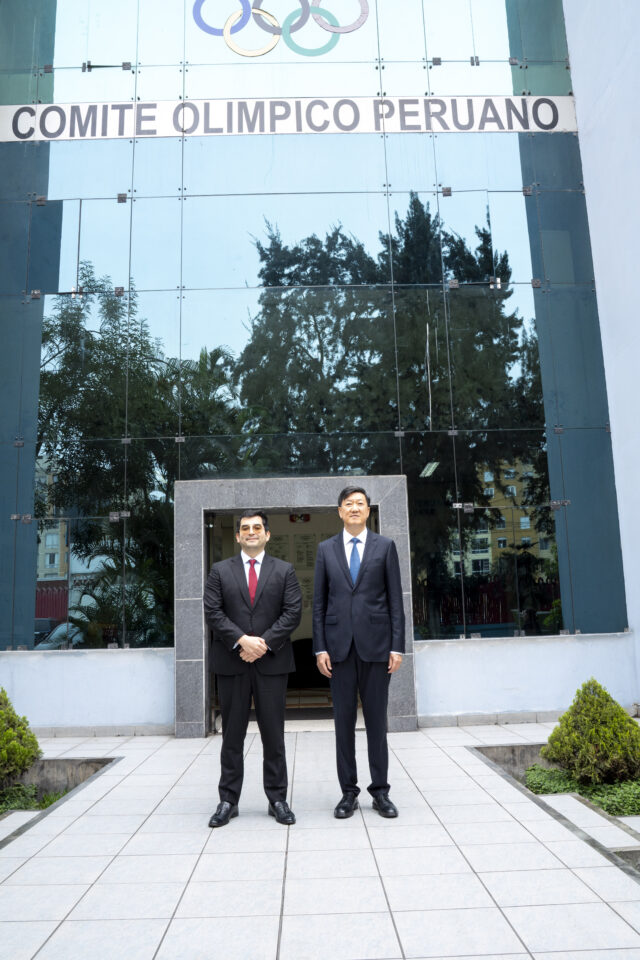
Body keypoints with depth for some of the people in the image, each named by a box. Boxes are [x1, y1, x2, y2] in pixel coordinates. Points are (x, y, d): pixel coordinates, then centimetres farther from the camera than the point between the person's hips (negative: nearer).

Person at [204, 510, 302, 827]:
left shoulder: (284, 571, 7)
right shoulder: (220, 571, 8)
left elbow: (293, 612, -1)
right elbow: (212, 612, -1)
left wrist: (265, 642, -12)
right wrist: (241, 640, -14)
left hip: (272, 661, 0)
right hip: (231, 662, 1)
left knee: (273, 733, 6)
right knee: (232, 733, 7)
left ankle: (277, 799, 17)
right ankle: (228, 801, 17)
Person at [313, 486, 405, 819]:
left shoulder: (385, 546, 5)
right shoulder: (326, 549, 8)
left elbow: (395, 599, 3)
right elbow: (318, 602, 7)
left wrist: (397, 646, -4)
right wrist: (320, 647, -1)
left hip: (375, 644, -1)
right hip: (340, 646, 1)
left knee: (377, 720, 6)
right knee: (344, 720, 6)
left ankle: (380, 791, 19)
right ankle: (348, 792, 18)